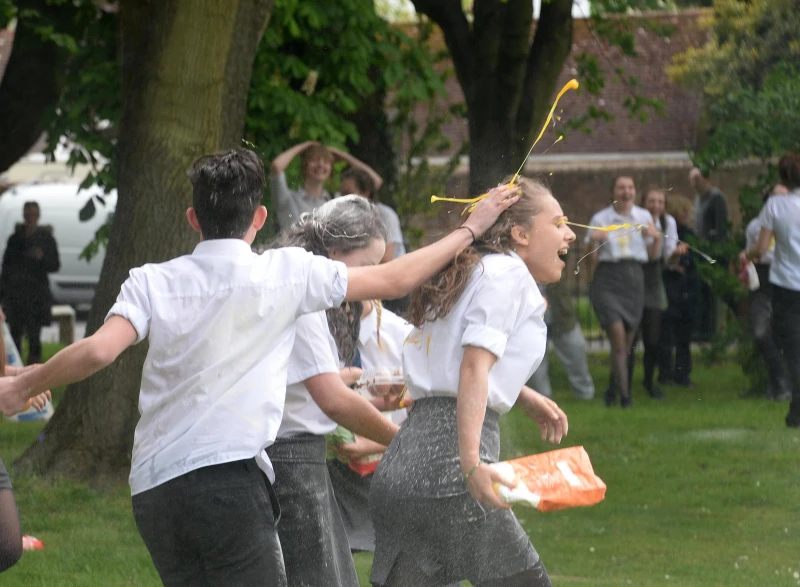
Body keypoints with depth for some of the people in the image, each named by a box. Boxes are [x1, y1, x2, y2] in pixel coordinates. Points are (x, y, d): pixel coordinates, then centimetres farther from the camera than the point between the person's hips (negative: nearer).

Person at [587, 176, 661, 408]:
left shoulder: (644, 217, 8)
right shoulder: (601, 219, 0)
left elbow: (653, 255, 13)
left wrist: (657, 237, -6)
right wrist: (593, 241, -17)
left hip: (634, 279, 3)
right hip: (607, 280, -3)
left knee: (627, 343, 8)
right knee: (618, 339, -16)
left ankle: (612, 390, 26)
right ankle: (624, 395, -16)